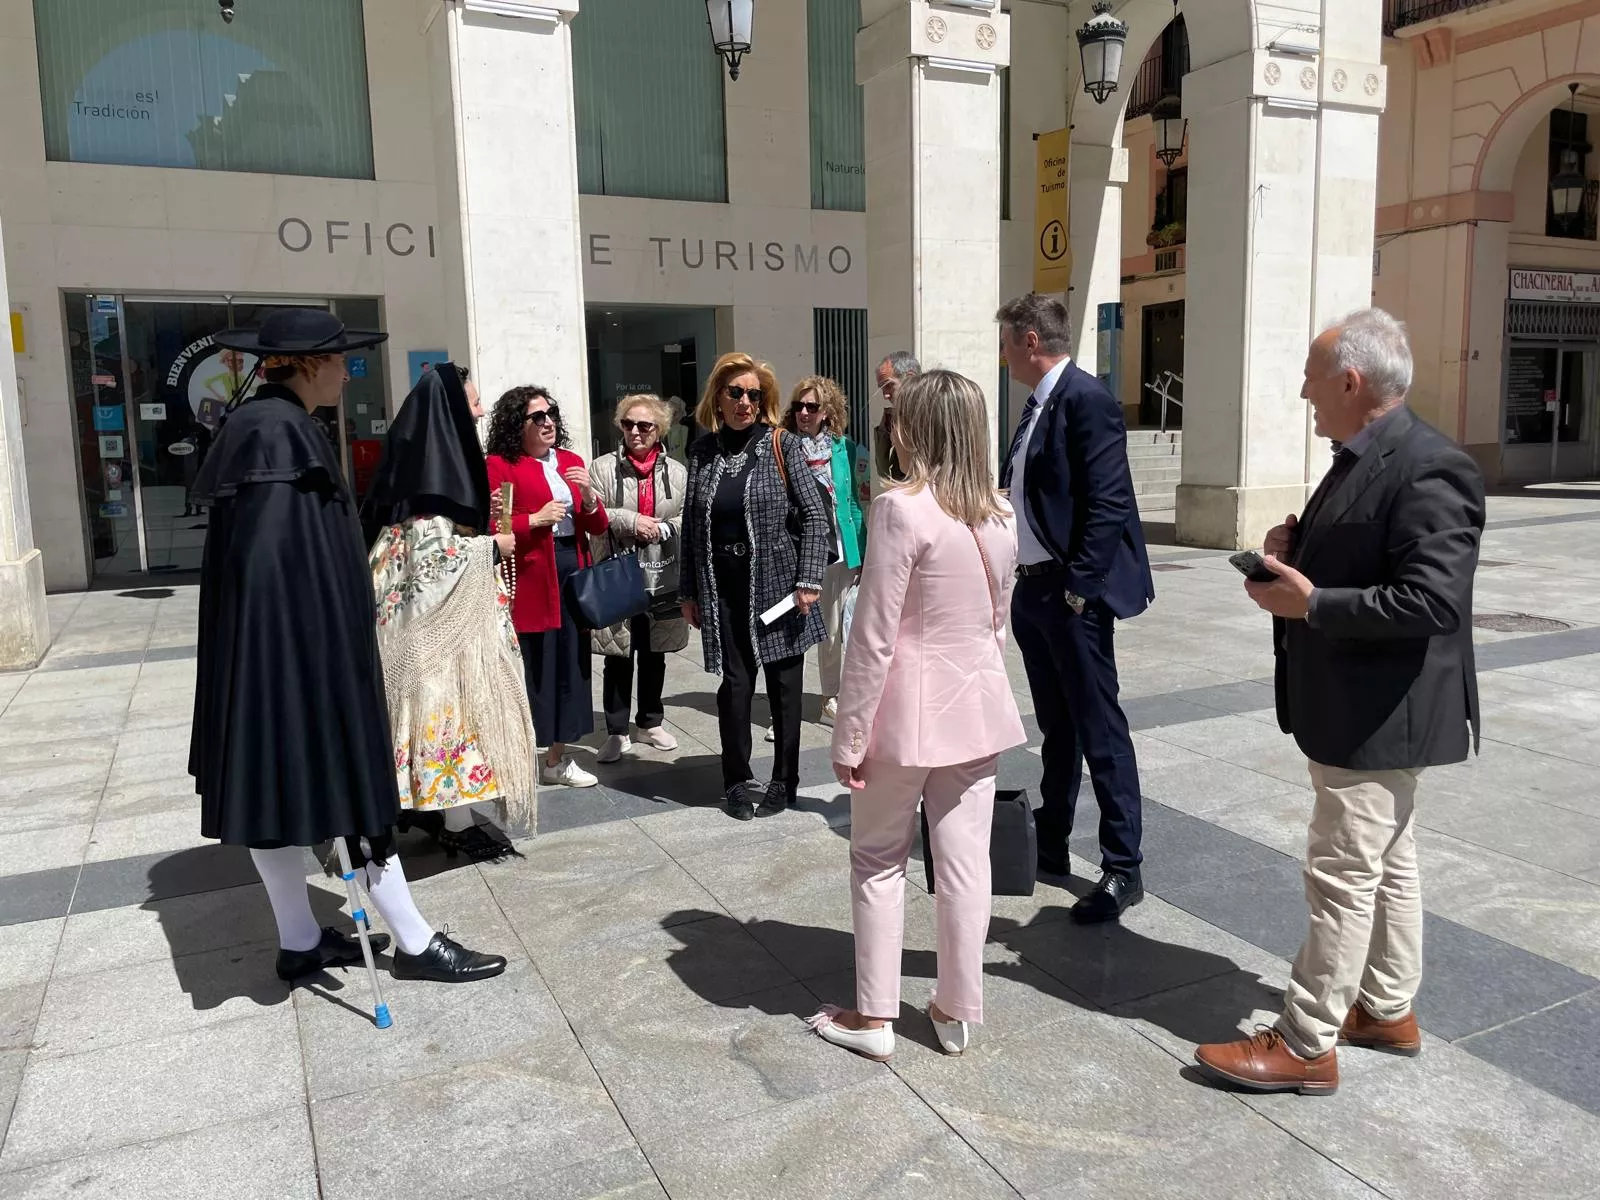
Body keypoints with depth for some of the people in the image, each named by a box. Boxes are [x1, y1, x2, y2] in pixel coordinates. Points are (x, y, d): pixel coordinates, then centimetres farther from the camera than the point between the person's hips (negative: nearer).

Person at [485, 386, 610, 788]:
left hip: (573, 573, 6)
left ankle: (558, 759, 22)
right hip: (528, 578, -6)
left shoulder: (571, 461, 17)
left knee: (570, 665, 9)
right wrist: (535, 520, -17)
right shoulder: (499, 465, -2)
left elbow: (597, 526, 15)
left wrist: (588, 494, -3)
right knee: (532, 668, -6)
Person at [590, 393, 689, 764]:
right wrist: (632, 521, -15)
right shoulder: (603, 467, 0)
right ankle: (617, 732, 14)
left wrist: (660, 529, -15)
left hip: (662, 578, 2)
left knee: (654, 655, 15)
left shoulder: (676, 471, 5)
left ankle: (652, 723, 31)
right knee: (618, 657, 3)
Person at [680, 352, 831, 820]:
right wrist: (690, 592, 9)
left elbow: (815, 515, -4)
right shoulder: (702, 451, 7)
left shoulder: (782, 445, -2)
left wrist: (808, 581, -10)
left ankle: (784, 781, 20)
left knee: (784, 683, 5)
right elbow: (692, 526, 9)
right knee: (735, 683, 2)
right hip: (725, 588, 2)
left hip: (777, 583, -2)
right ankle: (738, 782, 18)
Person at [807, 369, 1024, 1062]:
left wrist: (848, 736, -11)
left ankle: (874, 1017, 20)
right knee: (965, 862, 12)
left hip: (906, 710, -5)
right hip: (977, 707, 6)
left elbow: (874, 636, -18)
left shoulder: (902, 510, -18)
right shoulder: (1000, 516, 3)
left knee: (878, 861, 11)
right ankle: (957, 1011, 25)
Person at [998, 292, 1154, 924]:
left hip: (1072, 595, -9)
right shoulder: (1038, 403, 14)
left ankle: (1123, 867, 9)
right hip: (1032, 589, 9)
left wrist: (1076, 588, -20)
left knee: (1099, 730, -2)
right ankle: (1050, 844, 30)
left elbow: (1109, 504, -20)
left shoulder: (1087, 399, -14)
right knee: (1056, 728, 18)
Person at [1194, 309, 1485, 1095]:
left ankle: (1306, 1045, 10)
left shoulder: (1427, 470, -21)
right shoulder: (1362, 459, 9)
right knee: (1385, 861, 19)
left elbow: (1431, 601, -27)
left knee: (1343, 875, -1)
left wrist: (1310, 603, -24)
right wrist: (1296, 551, 0)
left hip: (1380, 715, -10)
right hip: (1355, 707, 10)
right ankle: (1386, 1009, 34)